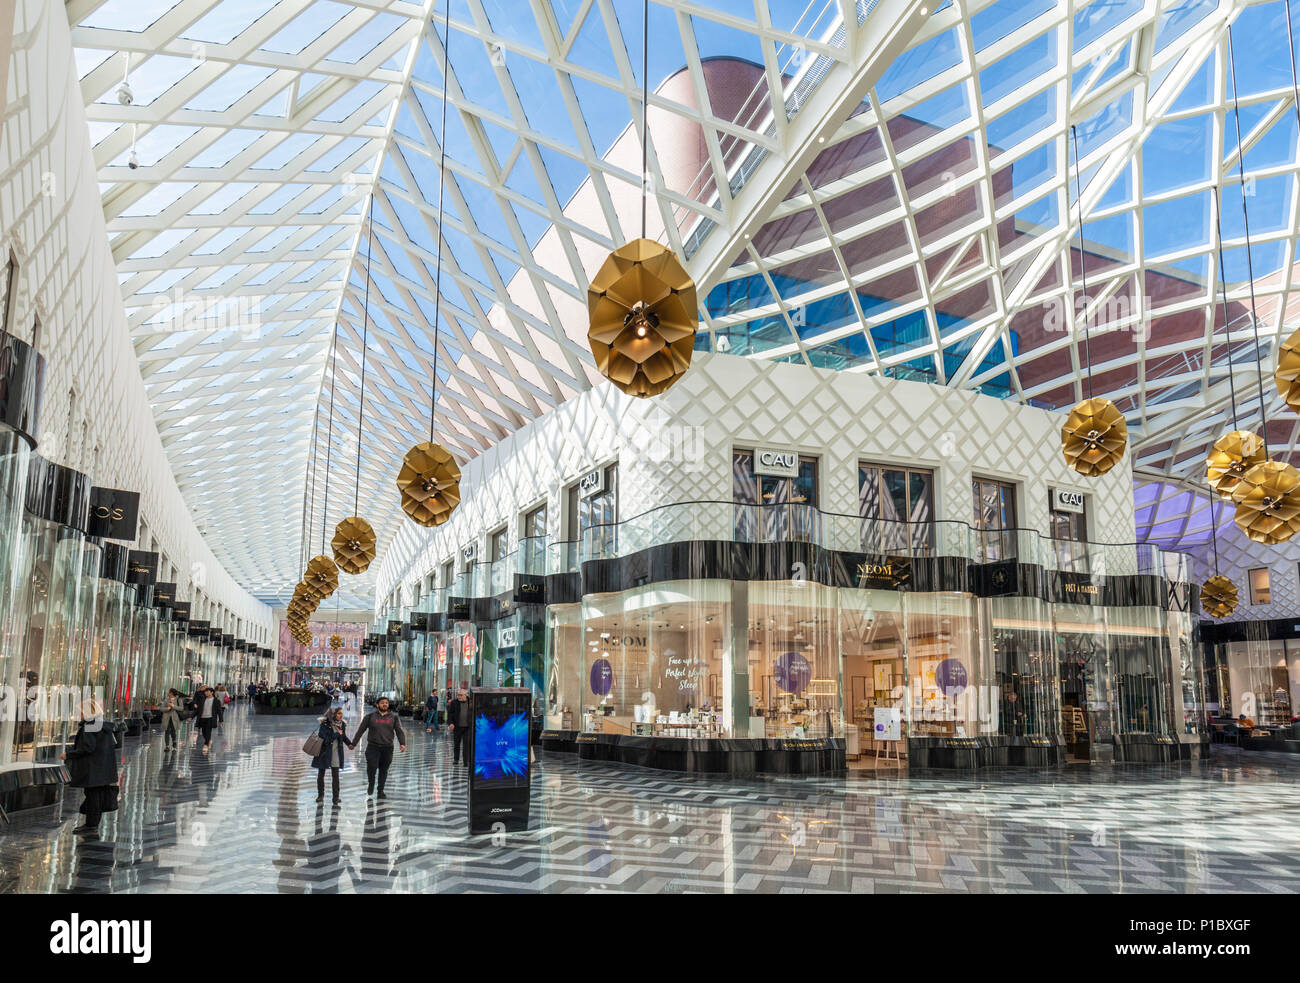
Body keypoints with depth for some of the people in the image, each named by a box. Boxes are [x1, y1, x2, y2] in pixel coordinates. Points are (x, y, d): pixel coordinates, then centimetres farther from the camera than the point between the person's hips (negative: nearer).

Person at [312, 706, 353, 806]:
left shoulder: (342, 724, 0)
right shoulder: (325, 724, -15)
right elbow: (326, 739, -22)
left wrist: (349, 744, 3)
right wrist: (337, 734, -19)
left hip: (336, 753, 2)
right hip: (324, 752, -2)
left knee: (335, 775, -2)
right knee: (321, 774, 11)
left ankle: (336, 797, 2)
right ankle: (320, 795, 30)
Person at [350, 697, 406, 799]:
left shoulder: (393, 717, 7)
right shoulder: (370, 717, 4)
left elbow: (400, 731, 2)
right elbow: (360, 730, 8)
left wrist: (402, 743, -13)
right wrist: (353, 743, 8)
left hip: (387, 748, 2)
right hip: (373, 747, -2)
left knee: (384, 769, 7)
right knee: (372, 766, -16)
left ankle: (381, 790, 25)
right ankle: (371, 783, 14)